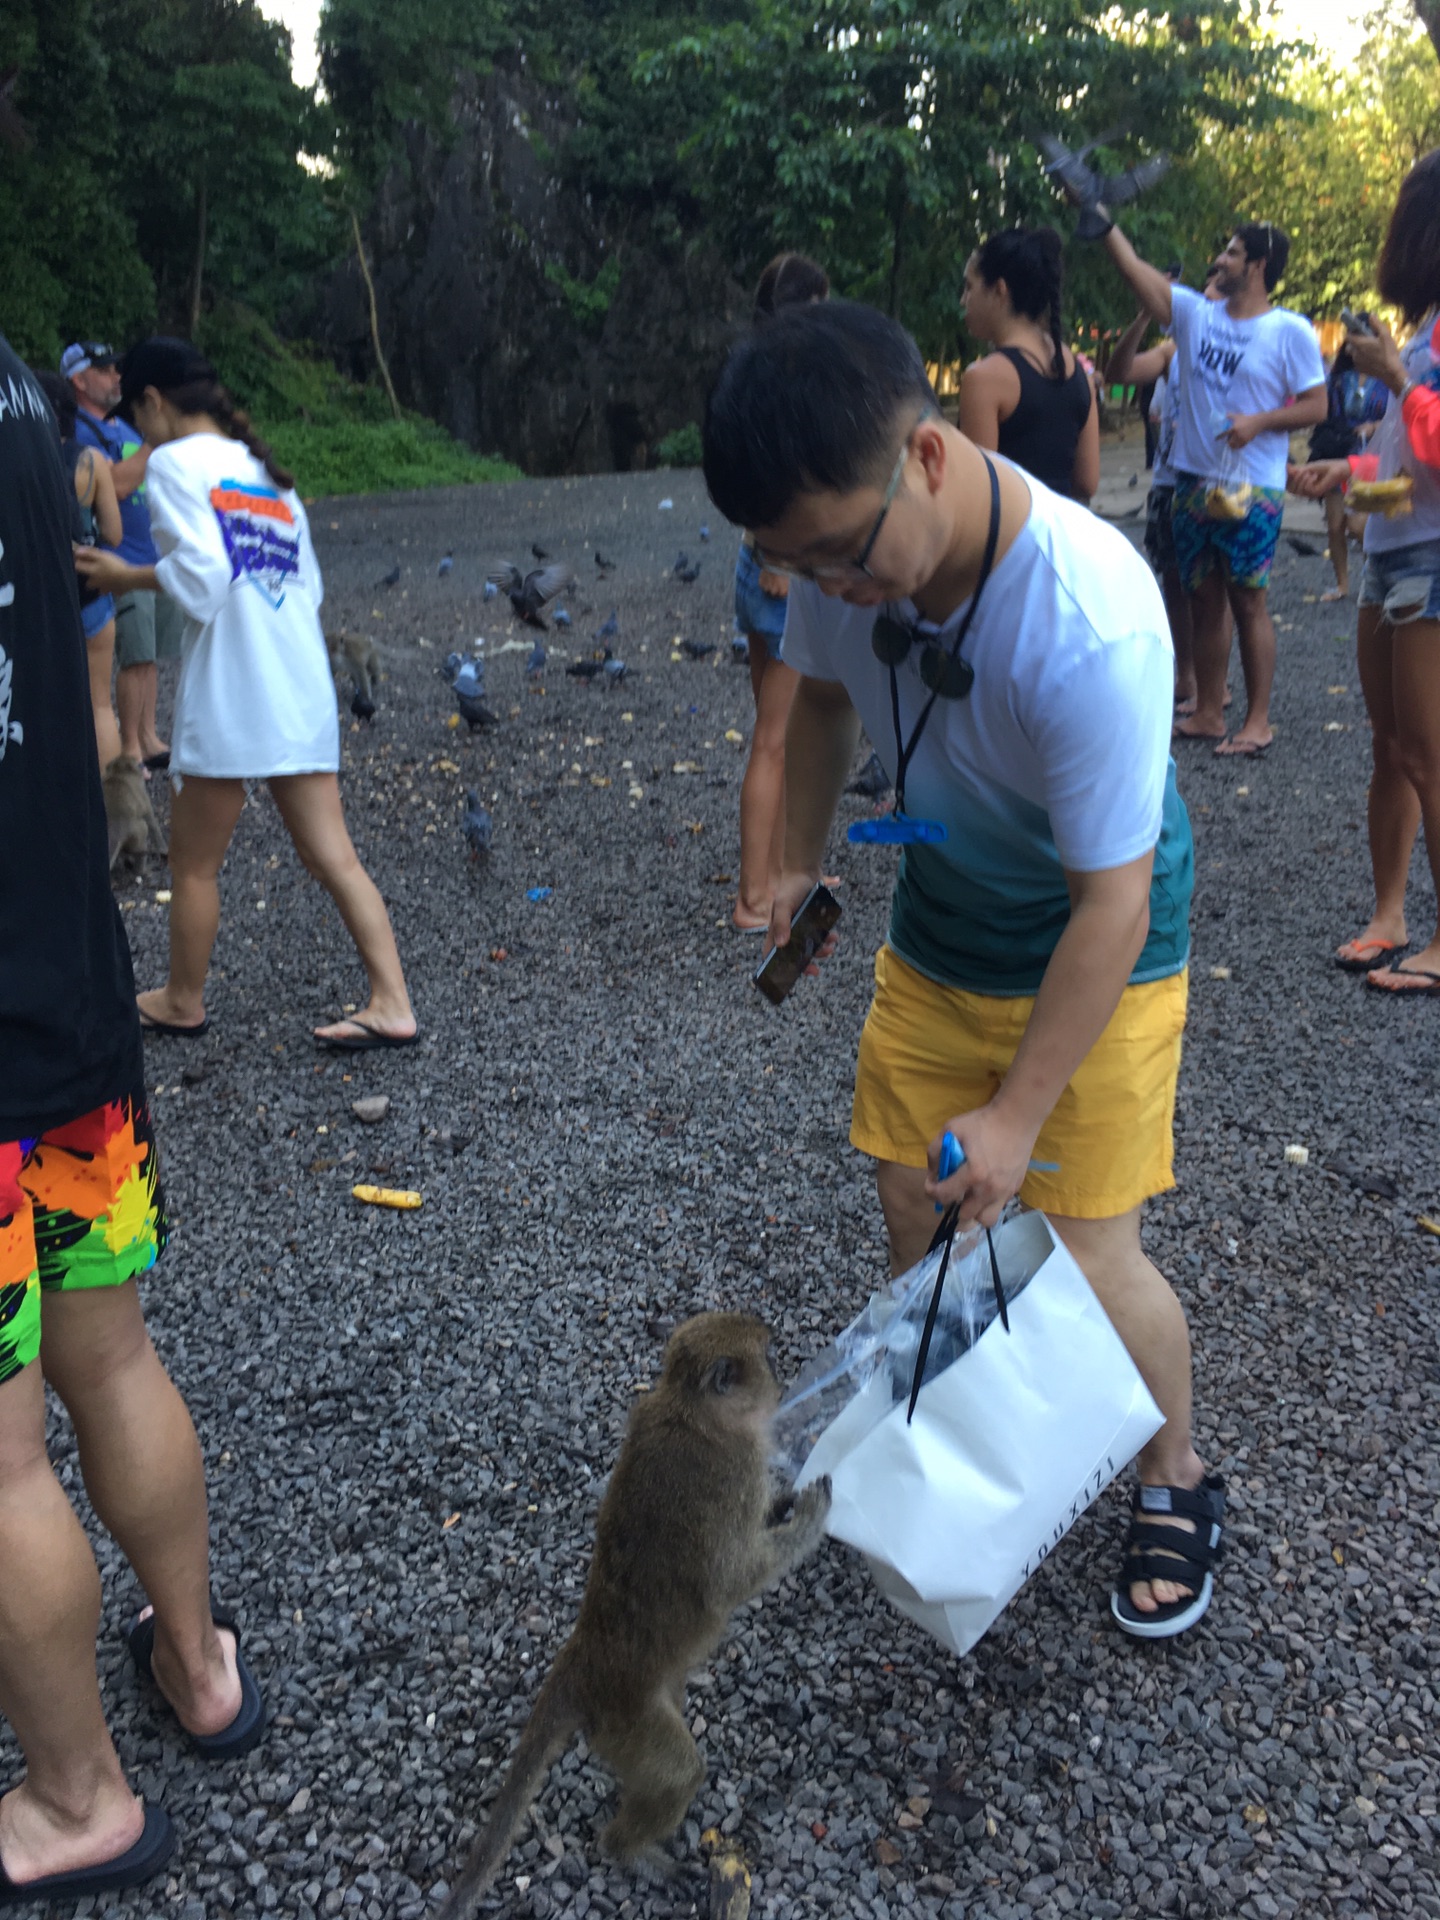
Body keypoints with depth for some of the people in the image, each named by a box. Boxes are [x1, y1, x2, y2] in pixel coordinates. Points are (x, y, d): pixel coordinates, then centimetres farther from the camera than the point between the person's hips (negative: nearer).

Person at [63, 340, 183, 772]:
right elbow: (118, 483, -23)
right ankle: (130, 749, 0)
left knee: (151, 656, 11)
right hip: (124, 562, -8)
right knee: (137, 657, -8)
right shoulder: (78, 431, -10)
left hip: (157, 557, 8)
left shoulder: (122, 426, 18)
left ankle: (148, 739, 19)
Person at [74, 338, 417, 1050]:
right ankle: (391, 1005, 2)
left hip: (228, 699, -7)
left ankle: (182, 1001, 26)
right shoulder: (268, 471, 19)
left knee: (194, 863, 10)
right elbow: (304, 582, 16)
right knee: (332, 857, 6)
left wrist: (127, 578, -2)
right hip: (303, 693, 7)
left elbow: (200, 572, -17)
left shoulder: (176, 460, -4)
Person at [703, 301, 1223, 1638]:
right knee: (914, 1206, 13)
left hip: (1092, 952, -5)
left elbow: (1110, 904, -29)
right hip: (937, 921, 6)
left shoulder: (1092, 625, -37)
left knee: (1089, 1257, -2)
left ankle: (1176, 1486, 27)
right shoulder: (842, 543, -18)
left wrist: (1018, 1114, -25)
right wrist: (800, 862, 10)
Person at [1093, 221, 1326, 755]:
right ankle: (1208, 712, 19)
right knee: (1203, 600, 10)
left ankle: (1258, 720, 5)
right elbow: (1135, 269, 5)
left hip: (1252, 490, -5)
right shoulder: (1195, 314, 8)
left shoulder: (1290, 331, -4)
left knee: (1247, 601, -3)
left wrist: (1258, 422, -18)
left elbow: (1316, 405, -5)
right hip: (1193, 484, 5)